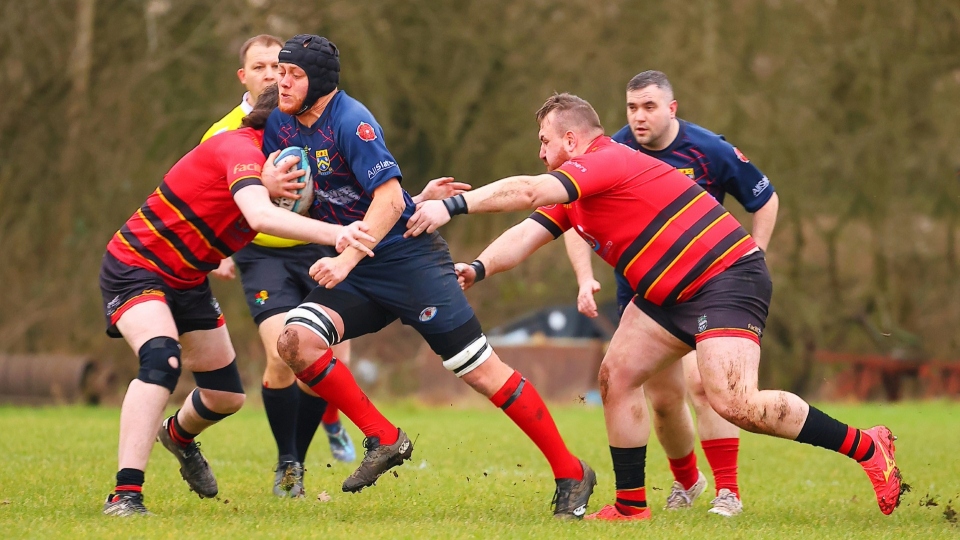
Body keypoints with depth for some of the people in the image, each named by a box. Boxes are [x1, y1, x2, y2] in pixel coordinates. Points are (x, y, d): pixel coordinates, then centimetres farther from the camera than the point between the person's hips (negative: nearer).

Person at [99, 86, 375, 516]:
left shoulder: (277, 162, 4)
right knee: (162, 359, -34)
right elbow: (260, 216, -43)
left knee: (227, 396, 14)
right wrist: (334, 234, -51)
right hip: (134, 266, -9)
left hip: (187, 281, 9)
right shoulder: (241, 149, -25)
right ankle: (125, 495, -36)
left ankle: (179, 435, 50)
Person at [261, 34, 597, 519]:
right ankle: (385, 441, -4)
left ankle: (571, 474, 2)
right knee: (295, 341, -17)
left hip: (408, 257, -7)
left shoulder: (350, 121, -18)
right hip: (351, 270, 7)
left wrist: (346, 260, -34)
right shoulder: (280, 127, 4)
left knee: (480, 369, -8)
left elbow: (389, 199, -25)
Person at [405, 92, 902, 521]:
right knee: (616, 376, 3)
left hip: (727, 278, -11)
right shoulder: (574, 193, 16)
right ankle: (631, 508, 8)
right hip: (669, 294, 11)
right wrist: (478, 268, -7)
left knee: (733, 402, -23)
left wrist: (451, 206, -25)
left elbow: (527, 191, -27)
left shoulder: (607, 161, -16)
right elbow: (527, 234, 10)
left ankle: (867, 447, -12)